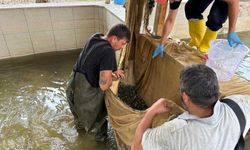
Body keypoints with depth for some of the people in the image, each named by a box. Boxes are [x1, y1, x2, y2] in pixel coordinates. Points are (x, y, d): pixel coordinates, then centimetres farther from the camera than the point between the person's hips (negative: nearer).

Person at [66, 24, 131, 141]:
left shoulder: (95, 37, 1)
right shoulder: (108, 52, -26)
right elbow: (104, 86, -28)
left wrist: (114, 70, 9)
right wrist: (111, 75, -7)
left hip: (72, 85, 8)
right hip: (85, 92, -8)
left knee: (78, 110, 37)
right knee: (97, 115, 23)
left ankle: (80, 126, 65)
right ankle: (100, 135, 50)